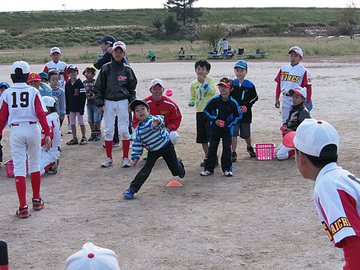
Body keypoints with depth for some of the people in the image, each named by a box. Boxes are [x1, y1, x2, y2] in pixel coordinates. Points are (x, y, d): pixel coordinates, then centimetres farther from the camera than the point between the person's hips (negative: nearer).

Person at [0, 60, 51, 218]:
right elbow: (41, 114, -6)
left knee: (19, 168, 1)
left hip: (15, 130, 0)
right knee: (34, 165, 16)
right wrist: (47, 134, -3)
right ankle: (37, 201, 27)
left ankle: (23, 207, -3)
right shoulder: (33, 92, -2)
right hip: (32, 128, 0)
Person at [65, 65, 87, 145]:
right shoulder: (67, 84, 5)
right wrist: (67, 109, 7)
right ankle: (74, 138, 17)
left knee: (81, 123, 3)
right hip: (71, 108, 5)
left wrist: (82, 108, -15)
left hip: (79, 107, -5)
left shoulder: (80, 84, -9)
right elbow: (66, 98, 11)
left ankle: (84, 138, 13)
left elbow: (83, 97, -10)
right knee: (72, 123, 9)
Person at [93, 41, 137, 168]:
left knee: (124, 130, -4)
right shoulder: (106, 68, 1)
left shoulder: (127, 70, 4)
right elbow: (98, 87, 4)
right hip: (108, 102, 0)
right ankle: (109, 157, 13)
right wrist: (99, 104, -1)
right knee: (108, 130, 2)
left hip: (123, 102, 0)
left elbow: (132, 88, 13)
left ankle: (125, 158, 7)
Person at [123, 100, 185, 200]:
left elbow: (160, 120, -49)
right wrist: (135, 157, 0)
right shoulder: (138, 129, -5)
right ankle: (132, 189, -14)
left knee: (175, 169, 11)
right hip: (153, 151, 3)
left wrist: (157, 121, -73)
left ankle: (179, 164, 51)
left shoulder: (153, 120, -23)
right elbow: (137, 144, 5)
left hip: (166, 147, -3)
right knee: (146, 169, -14)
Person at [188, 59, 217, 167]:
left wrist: (203, 82, -22)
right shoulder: (193, 83, 11)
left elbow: (213, 91, -19)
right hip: (199, 111, 5)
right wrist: (191, 101, 0)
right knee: (202, 137, 9)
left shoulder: (210, 80, -3)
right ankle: (207, 157, 21)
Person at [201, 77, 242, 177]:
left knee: (227, 148, 0)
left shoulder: (233, 102, -10)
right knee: (212, 148, 6)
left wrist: (228, 123, -12)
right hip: (215, 128, 1)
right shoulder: (214, 100, -7)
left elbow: (238, 116, 0)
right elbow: (206, 110, 4)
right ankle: (209, 168, 15)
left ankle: (227, 169, 12)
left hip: (227, 129, -1)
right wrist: (214, 120, -7)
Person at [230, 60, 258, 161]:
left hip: (246, 114, 0)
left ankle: (249, 147, 37)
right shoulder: (231, 84, 0)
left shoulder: (250, 85, 0)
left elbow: (255, 98, 3)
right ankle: (233, 153, 3)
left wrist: (247, 106, -9)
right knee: (234, 133, -4)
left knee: (246, 134, 9)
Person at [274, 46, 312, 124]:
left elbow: (308, 87, -4)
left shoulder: (303, 71, -4)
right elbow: (278, 84, 15)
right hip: (285, 98, 4)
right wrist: (277, 98, 11)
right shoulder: (283, 69, 9)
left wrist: (307, 102, -7)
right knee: (285, 122, 9)